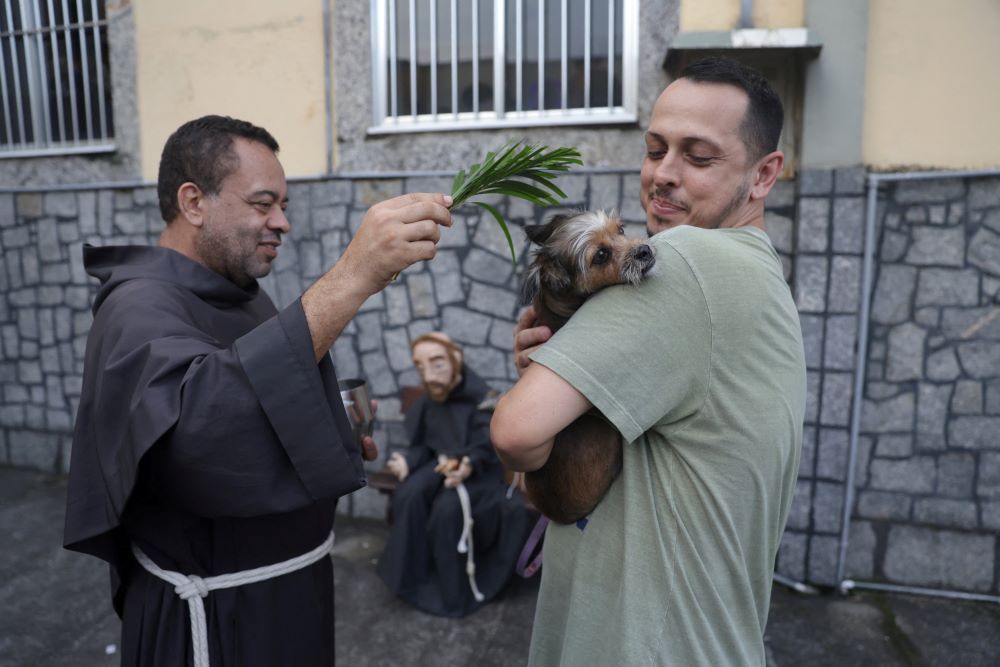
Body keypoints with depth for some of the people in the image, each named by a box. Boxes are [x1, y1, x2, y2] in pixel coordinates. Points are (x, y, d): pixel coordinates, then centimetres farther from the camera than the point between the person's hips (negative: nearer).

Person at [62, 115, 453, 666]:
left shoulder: (240, 294, 6)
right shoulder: (140, 307, -23)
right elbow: (198, 422, -45)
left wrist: (339, 445, -2)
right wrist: (352, 277, -49)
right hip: (216, 618, -8)